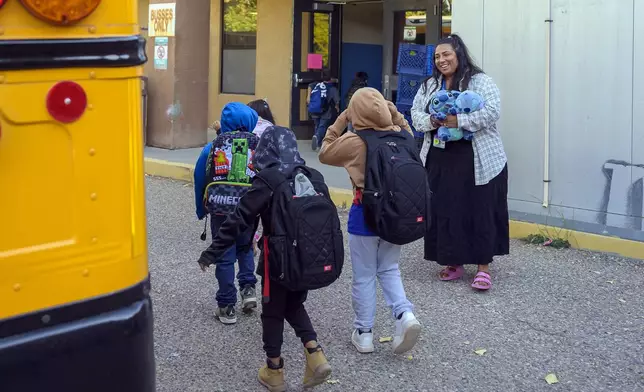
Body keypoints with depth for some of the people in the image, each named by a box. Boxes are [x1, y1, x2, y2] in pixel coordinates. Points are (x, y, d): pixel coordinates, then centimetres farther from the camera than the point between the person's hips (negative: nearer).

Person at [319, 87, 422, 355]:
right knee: (389, 269, 19)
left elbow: (325, 153, 2)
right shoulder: (399, 135, -3)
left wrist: (340, 121, 0)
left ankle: (363, 333, 16)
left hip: (365, 213, -4)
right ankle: (405, 314, -1)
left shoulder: (354, 141, -15)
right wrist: (396, 116, 12)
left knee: (364, 276, 9)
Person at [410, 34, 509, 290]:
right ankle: (453, 263, 20)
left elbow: (492, 110, -17)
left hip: (476, 160, -5)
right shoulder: (429, 85, 13)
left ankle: (483, 267, 8)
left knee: (479, 211, -1)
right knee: (444, 211, 6)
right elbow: (415, 113, 11)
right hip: (440, 159, 5)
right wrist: (430, 122, -12)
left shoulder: (479, 81, -5)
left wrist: (459, 121, -25)